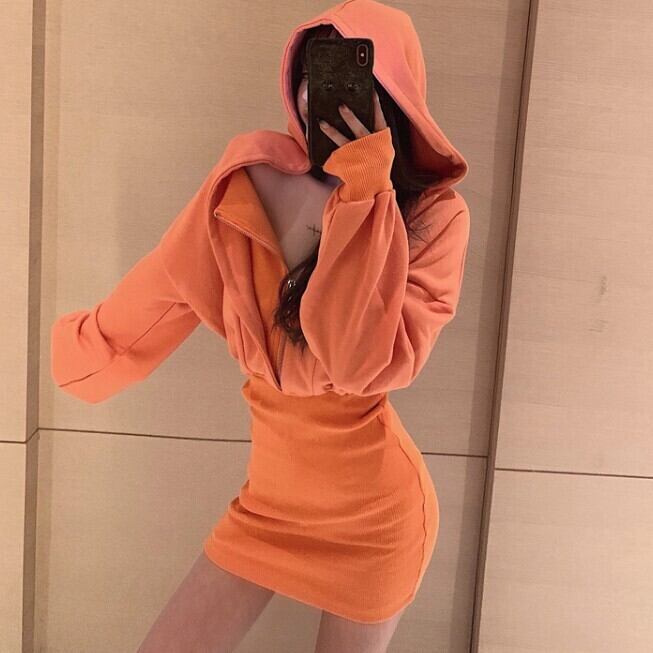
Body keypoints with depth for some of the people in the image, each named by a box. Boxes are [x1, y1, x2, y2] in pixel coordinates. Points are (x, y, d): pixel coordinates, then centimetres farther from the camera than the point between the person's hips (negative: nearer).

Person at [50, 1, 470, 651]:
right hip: (270, 493, 3)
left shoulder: (435, 215, -14)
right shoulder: (252, 182, -9)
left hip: (375, 506, -2)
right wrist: (76, 348, 22)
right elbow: (159, 290, 7)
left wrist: (364, 192, -27)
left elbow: (371, 364, -27)